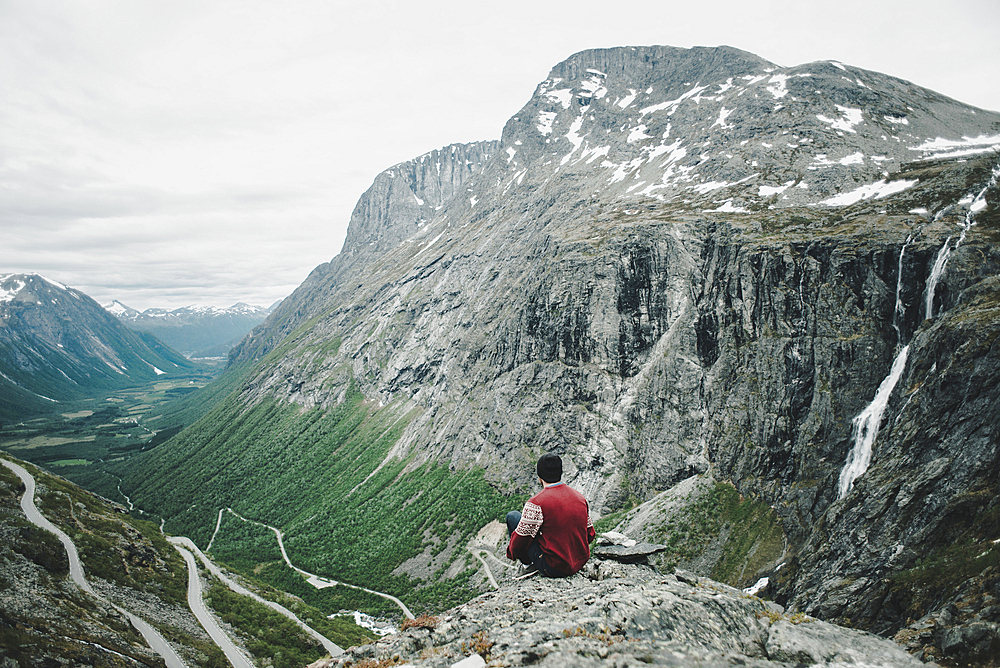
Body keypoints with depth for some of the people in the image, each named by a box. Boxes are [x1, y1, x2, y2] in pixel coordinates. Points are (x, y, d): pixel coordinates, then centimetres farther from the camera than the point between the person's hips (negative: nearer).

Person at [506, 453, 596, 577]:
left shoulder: (536, 503, -19)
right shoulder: (580, 497, 1)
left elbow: (521, 538, -11)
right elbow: (590, 534, 10)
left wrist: (511, 553, 11)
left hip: (553, 568, -7)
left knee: (512, 516, 3)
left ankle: (527, 562, 14)